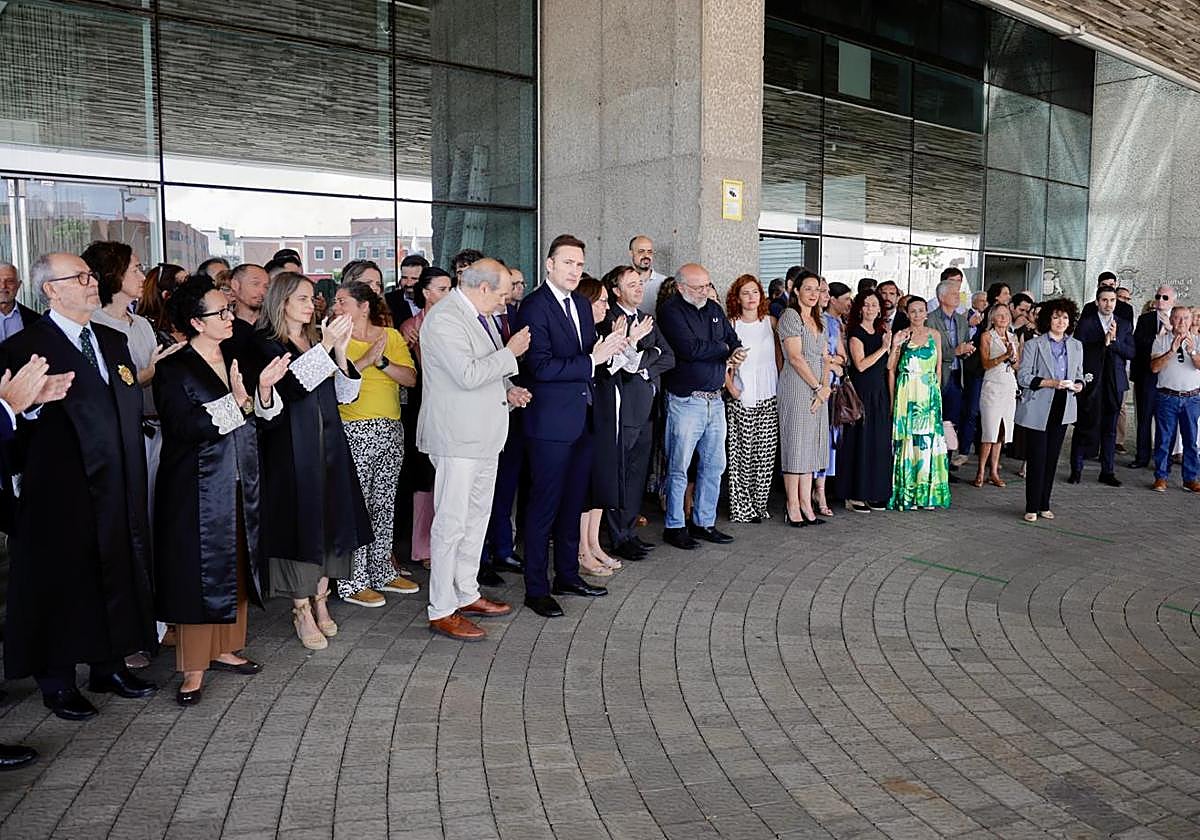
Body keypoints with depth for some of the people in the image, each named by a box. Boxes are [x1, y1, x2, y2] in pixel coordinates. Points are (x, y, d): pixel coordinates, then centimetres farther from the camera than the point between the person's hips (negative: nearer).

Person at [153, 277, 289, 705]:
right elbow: (184, 426, -21)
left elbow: (263, 416, 6)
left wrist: (264, 389, -13)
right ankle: (194, 666, 8)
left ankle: (224, 648, 27)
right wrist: (235, 402, -26)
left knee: (235, 566, 13)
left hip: (239, 486, 7)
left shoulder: (236, 361, 10)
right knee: (199, 571, -2)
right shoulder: (175, 369, -10)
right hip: (196, 489, -7)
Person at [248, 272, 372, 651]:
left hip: (328, 442, 6)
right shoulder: (265, 343, -4)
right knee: (299, 520, -2)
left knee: (330, 517, 7)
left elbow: (344, 394, 7)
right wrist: (325, 348, -22)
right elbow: (289, 385, -21)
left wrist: (340, 353, -7)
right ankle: (302, 610, 8)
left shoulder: (318, 338, 13)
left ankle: (320, 600, 20)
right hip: (292, 446, -6)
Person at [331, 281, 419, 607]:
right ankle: (352, 583, 6)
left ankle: (382, 572, 24)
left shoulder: (391, 336, 8)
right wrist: (365, 360, -18)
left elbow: (411, 378, -1)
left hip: (391, 431, 4)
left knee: (384, 504, 12)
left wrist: (382, 361, -14)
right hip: (354, 432, -4)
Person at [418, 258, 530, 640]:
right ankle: (442, 611, 5)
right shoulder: (444, 319, -16)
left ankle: (466, 594, 30)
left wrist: (508, 390, 8)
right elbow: (468, 375, -25)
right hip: (457, 438, -10)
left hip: (484, 436, 10)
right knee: (452, 523, -4)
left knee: (476, 517, 17)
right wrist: (510, 353, -15)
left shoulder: (479, 315, 14)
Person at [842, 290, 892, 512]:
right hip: (861, 393, -7)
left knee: (879, 443, 7)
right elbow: (860, 364, -16)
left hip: (879, 393, 7)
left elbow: (886, 367, 14)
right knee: (860, 442, -4)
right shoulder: (856, 333, -6)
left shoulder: (882, 332, 14)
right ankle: (854, 496, 2)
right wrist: (883, 348, -14)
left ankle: (874, 494, 15)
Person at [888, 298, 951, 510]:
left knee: (929, 440, 1)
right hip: (906, 395, -2)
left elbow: (939, 367, 12)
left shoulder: (935, 335, 9)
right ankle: (906, 496, 3)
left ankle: (927, 494, 8)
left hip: (929, 394, 2)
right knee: (907, 440, -2)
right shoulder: (900, 336, 2)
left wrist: (936, 392, 6)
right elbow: (891, 369, 3)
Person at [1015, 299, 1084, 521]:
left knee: (1052, 459, 8)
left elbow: (1079, 375, 20)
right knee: (1036, 459, -4)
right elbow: (1023, 376, -7)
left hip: (1062, 410, 5)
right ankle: (1032, 507, 4)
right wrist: (1050, 383, -19)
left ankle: (1044, 505, 18)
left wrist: (1078, 384, -3)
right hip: (1038, 409, -5)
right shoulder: (1033, 345, -2)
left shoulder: (1076, 346, 13)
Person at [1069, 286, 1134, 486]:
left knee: (1110, 429, 8)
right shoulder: (1086, 323, 0)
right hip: (1091, 382, -3)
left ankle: (1108, 471, 16)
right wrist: (1103, 343, -13)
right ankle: (1076, 470, 8)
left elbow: (1131, 353, 3)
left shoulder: (1125, 325, 11)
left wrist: (1114, 340, -11)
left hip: (1115, 383, 4)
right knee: (1084, 427, -1)